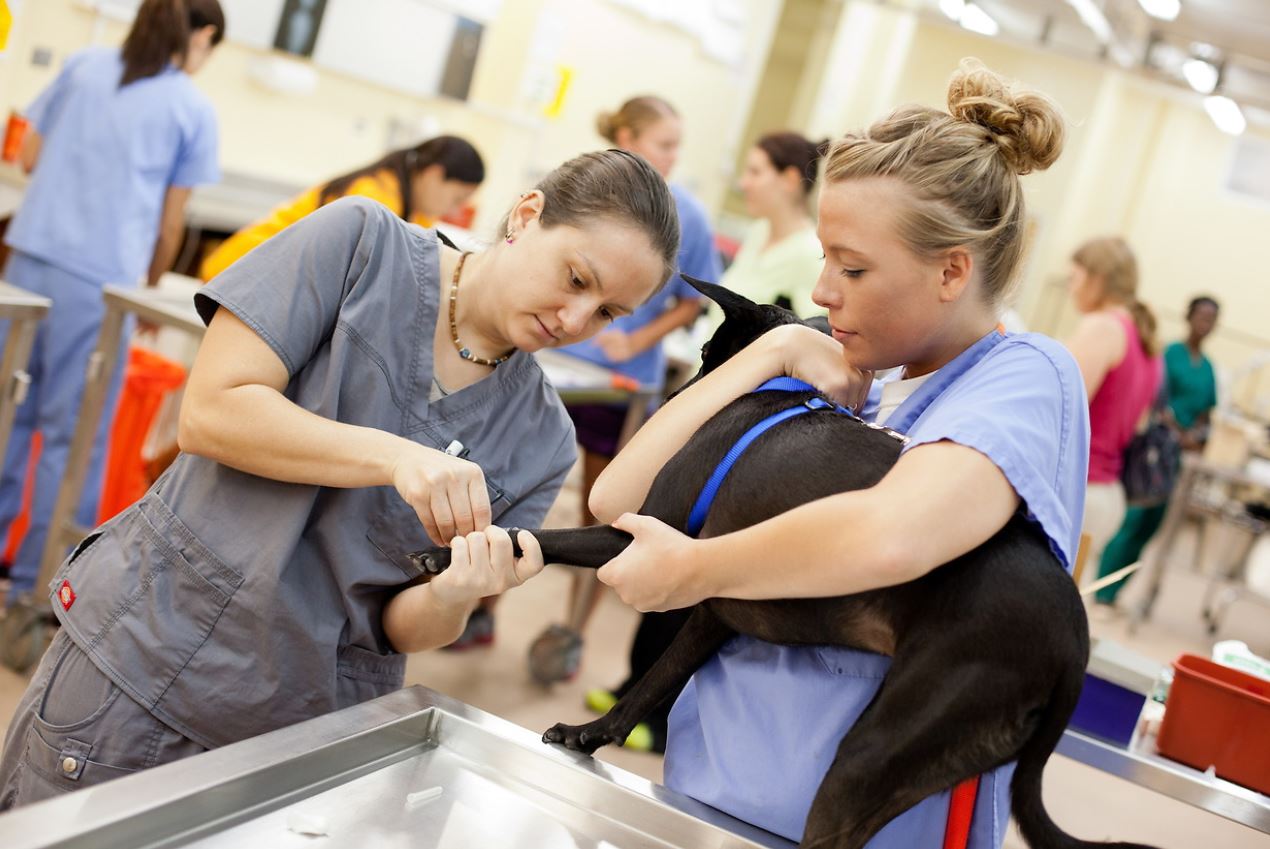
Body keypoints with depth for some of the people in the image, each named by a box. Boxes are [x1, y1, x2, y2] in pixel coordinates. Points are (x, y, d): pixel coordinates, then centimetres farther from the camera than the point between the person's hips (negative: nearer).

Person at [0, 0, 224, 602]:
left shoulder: (85, 64, 10)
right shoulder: (193, 109, 0)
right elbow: (170, 222, 2)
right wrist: (152, 287, 16)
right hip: (102, 279, -4)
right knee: (73, 433, 4)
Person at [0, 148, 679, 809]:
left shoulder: (543, 440, 0)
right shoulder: (361, 244, -7)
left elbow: (402, 629, 0)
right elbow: (210, 411, -15)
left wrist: (453, 595, -23)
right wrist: (396, 456, -25)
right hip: (145, 652, -2)